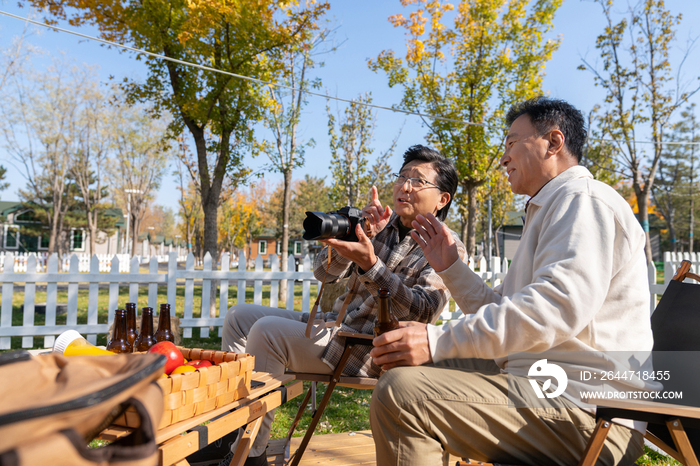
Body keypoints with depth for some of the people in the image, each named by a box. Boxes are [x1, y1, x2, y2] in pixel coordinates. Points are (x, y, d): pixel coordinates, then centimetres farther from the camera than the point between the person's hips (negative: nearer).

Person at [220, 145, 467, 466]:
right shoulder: (382, 224, 11)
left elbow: (422, 312, -22)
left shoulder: (446, 248, -6)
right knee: (239, 316, 3)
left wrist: (369, 264, -33)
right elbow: (325, 272, 1)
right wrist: (361, 233, -17)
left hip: (370, 352, -8)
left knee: (267, 331, -25)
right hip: (335, 322, 8)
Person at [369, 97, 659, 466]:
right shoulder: (548, 210, 26)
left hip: (584, 413, -11)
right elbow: (501, 311, 26)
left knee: (400, 392, -28)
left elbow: (557, 305, -27)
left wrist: (440, 340, -29)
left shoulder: (584, 199, -9)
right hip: (540, 382, 11)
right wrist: (450, 267, 18)